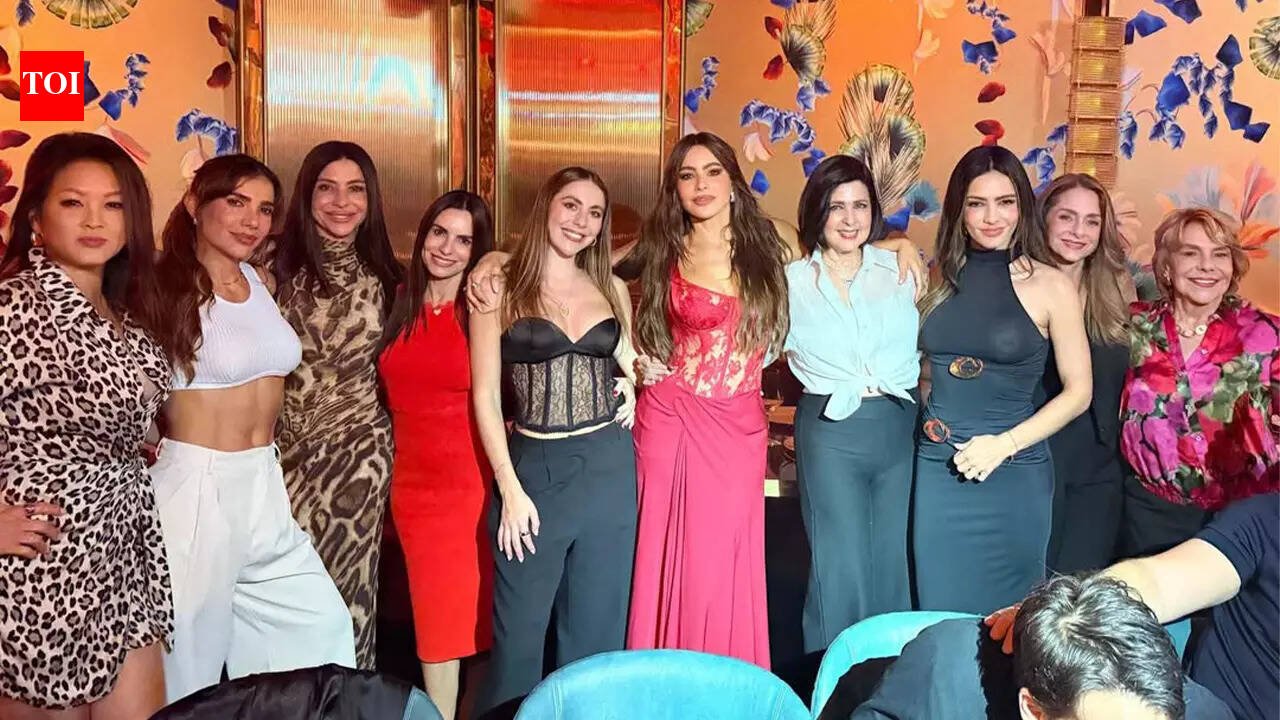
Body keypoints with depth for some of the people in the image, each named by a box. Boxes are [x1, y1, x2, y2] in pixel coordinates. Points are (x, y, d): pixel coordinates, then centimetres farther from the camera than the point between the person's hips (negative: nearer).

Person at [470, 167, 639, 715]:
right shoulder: (502, 289, -2)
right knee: (519, 629, 5)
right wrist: (510, 489, -9)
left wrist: (631, 387, 0)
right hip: (535, 467, -3)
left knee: (597, 625, 13)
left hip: (608, 468, 4)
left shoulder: (612, 289, 9)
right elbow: (485, 396, -4)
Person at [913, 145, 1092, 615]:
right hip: (937, 469, 3)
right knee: (941, 609, 11)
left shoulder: (1050, 285, -6)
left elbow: (1078, 392, -5)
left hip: (1013, 475, -3)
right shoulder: (939, 277, 6)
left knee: (1005, 612, 10)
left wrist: (1005, 444, -13)